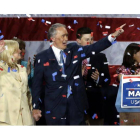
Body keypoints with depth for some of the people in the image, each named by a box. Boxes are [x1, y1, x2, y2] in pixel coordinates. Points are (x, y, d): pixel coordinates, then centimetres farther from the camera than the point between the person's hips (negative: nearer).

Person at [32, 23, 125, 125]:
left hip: (76, 103, 2)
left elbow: (94, 48, -3)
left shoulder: (74, 50, 6)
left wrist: (113, 35, -16)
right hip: (55, 106, -2)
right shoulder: (42, 58, -2)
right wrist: (35, 107, -1)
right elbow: (37, 84, 0)